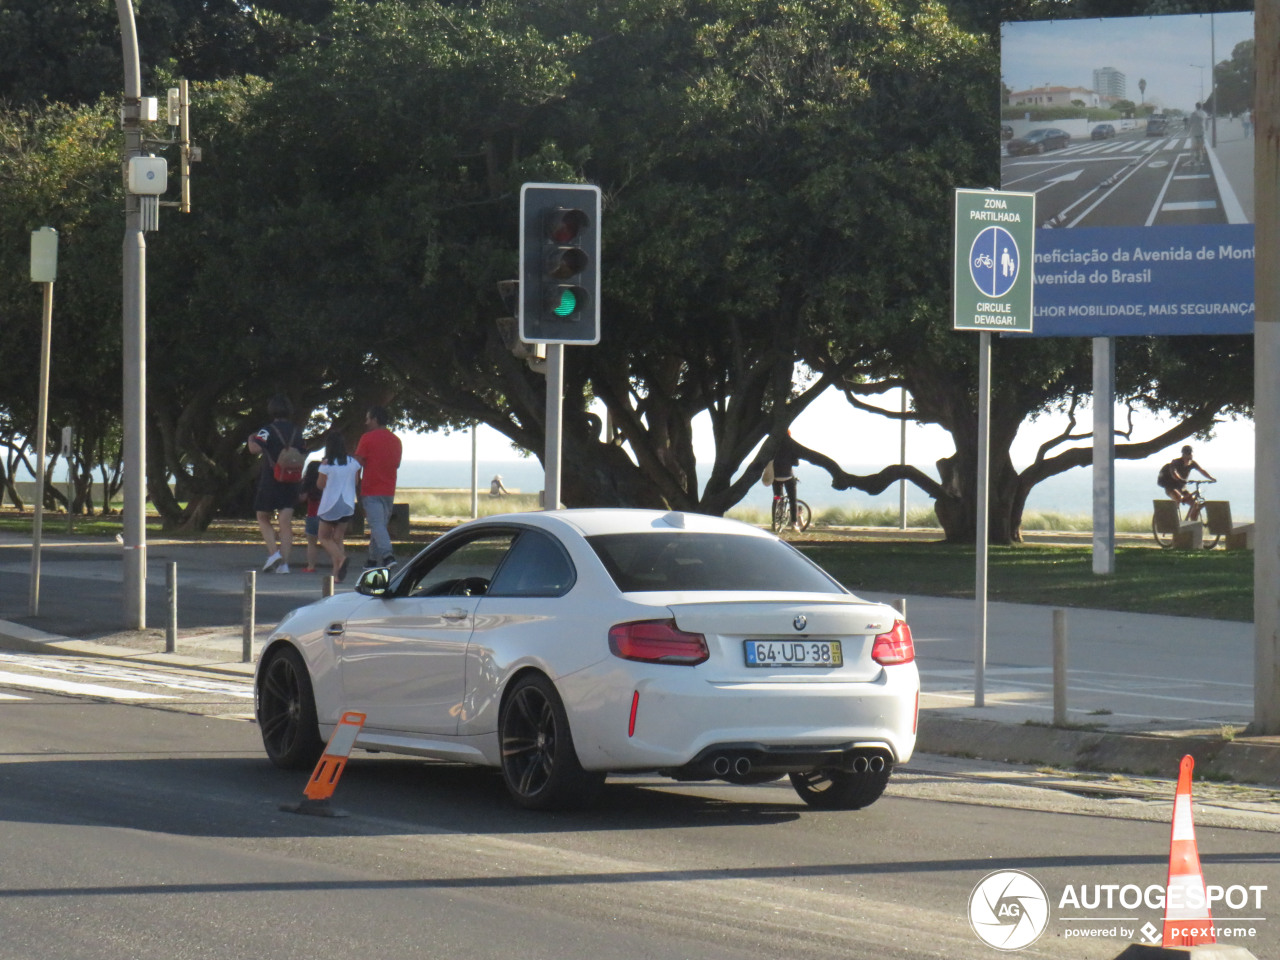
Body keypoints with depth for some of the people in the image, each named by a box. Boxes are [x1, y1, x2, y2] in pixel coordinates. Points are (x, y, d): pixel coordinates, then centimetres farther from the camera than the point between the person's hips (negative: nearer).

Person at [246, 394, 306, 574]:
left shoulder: (268, 430, -10)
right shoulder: (297, 432, 8)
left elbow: (255, 449, -23)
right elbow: (302, 454, 15)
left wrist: (250, 440, -3)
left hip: (270, 481, -4)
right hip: (291, 483, 4)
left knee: (263, 519, 11)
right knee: (286, 523, 2)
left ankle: (273, 552, -7)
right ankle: (284, 563, -4)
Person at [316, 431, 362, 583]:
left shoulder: (327, 464, -14)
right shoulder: (353, 463, -1)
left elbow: (320, 484, -4)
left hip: (330, 505, -4)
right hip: (348, 505, 4)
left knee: (324, 537, 11)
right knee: (338, 538, 12)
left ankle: (340, 558, -19)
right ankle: (337, 573, 0)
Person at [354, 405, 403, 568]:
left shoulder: (367, 438, -8)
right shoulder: (396, 440, 10)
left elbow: (358, 462, -9)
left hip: (371, 490, -6)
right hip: (389, 491, 6)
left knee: (377, 525, -13)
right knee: (381, 525, 14)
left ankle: (387, 554, -30)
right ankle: (373, 559, 19)